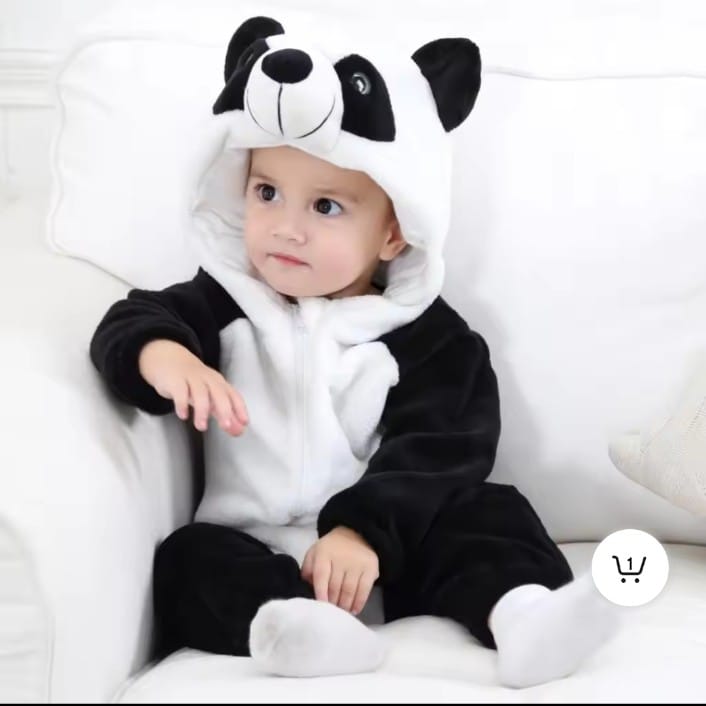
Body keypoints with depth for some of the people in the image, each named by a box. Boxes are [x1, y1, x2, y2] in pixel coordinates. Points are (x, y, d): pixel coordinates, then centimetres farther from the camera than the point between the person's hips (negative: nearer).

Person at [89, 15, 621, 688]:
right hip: (251, 554, 1)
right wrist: (160, 353, -35)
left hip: (382, 547, 0)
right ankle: (280, 624, -53)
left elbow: (431, 453, -12)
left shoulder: (427, 337, -2)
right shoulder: (224, 304, 5)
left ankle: (521, 610, -44)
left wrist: (361, 531, -29)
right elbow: (132, 321, -9)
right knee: (188, 558, -26)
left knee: (481, 510, -20)